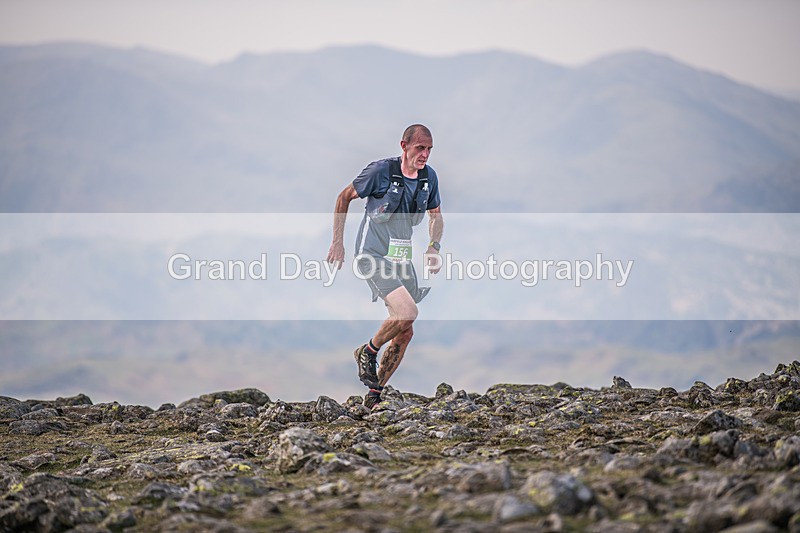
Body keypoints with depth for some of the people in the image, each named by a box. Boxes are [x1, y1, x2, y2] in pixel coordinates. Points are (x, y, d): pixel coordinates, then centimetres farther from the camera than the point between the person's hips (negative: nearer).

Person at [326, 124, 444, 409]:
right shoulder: (381, 170, -13)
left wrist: (434, 246, 2)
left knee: (404, 333, 5)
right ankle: (367, 351, 0)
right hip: (373, 255, -7)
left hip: (402, 259, 7)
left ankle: (374, 395, 18)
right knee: (407, 311, -26)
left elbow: (436, 215, 20)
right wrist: (337, 242, -2)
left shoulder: (429, 177, 3)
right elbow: (344, 197, -1)